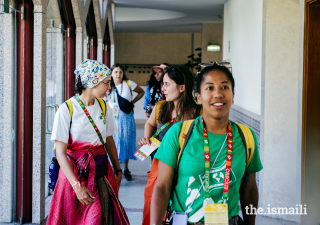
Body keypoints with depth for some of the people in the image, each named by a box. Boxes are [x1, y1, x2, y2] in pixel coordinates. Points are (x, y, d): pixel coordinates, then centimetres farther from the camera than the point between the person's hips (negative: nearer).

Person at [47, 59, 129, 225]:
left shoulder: (104, 107, 6)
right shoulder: (67, 109, -12)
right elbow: (61, 153, -15)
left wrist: (118, 171, 7)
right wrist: (76, 185, -22)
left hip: (102, 171, 5)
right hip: (76, 173, -4)